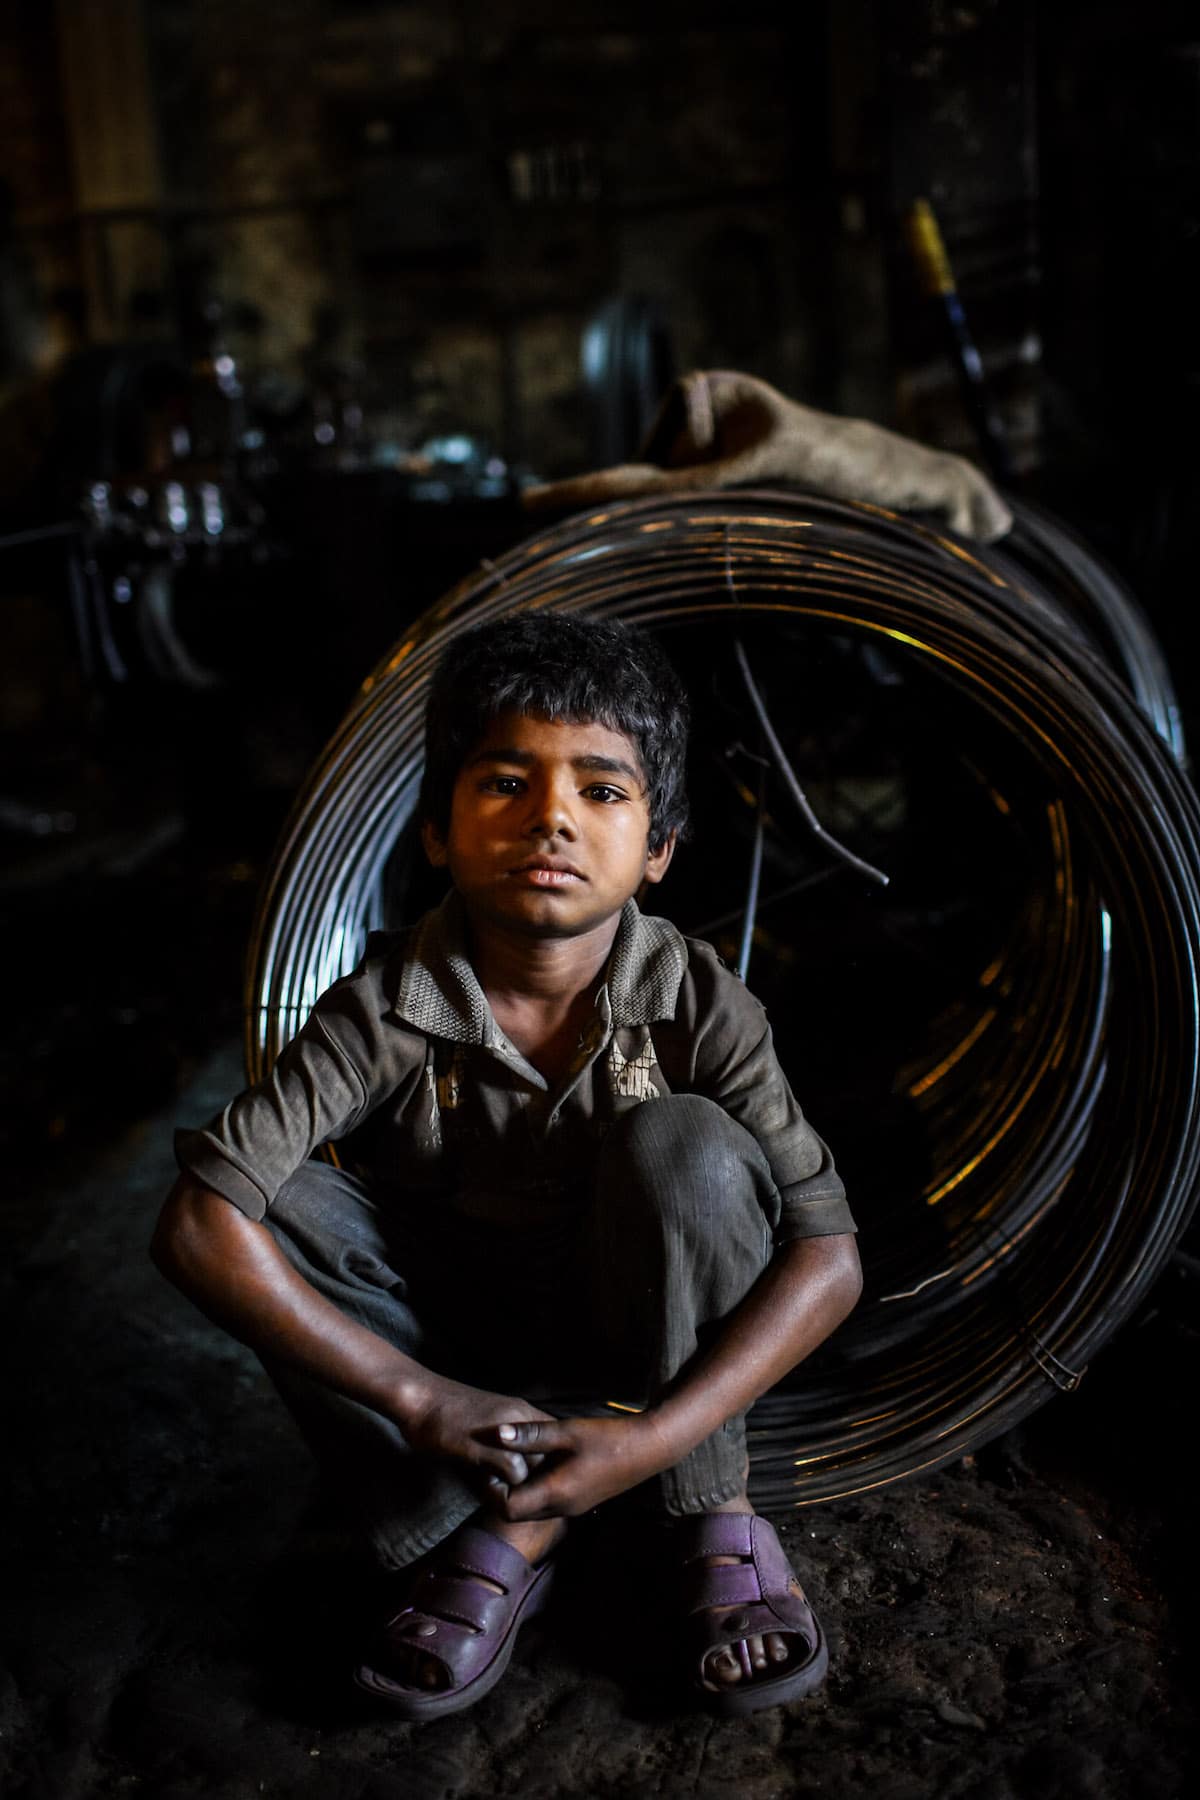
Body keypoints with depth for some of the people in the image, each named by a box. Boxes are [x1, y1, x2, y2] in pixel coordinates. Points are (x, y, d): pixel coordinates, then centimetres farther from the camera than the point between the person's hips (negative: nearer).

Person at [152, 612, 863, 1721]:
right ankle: (505, 1533, -19)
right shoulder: (385, 1013, -20)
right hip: (459, 1352, 1)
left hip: (649, 1346, 0)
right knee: (285, 1205, -25)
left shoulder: (699, 1006, -19)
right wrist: (420, 1399, -30)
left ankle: (709, 1514, -13)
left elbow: (828, 1256, -22)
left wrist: (657, 1437, -33)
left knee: (680, 1143, -30)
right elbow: (199, 1225, -27)